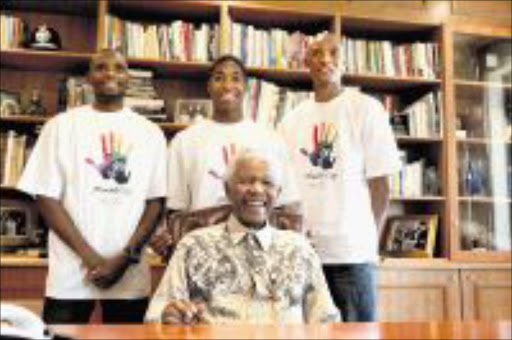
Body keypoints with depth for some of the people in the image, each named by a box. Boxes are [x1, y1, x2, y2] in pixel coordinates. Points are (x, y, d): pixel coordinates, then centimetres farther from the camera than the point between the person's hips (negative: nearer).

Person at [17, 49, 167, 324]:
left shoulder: (150, 132, 7)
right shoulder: (61, 125, 3)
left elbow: (156, 201, 4)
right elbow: (46, 197, -2)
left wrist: (126, 256, -9)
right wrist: (91, 258, -10)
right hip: (71, 272, -1)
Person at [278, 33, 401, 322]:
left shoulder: (366, 108, 0)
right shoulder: (292, 119, 11)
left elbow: (379, 182, -1)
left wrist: (370, 240, -3)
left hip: (353, 251, -3)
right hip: (302, 249, 4)